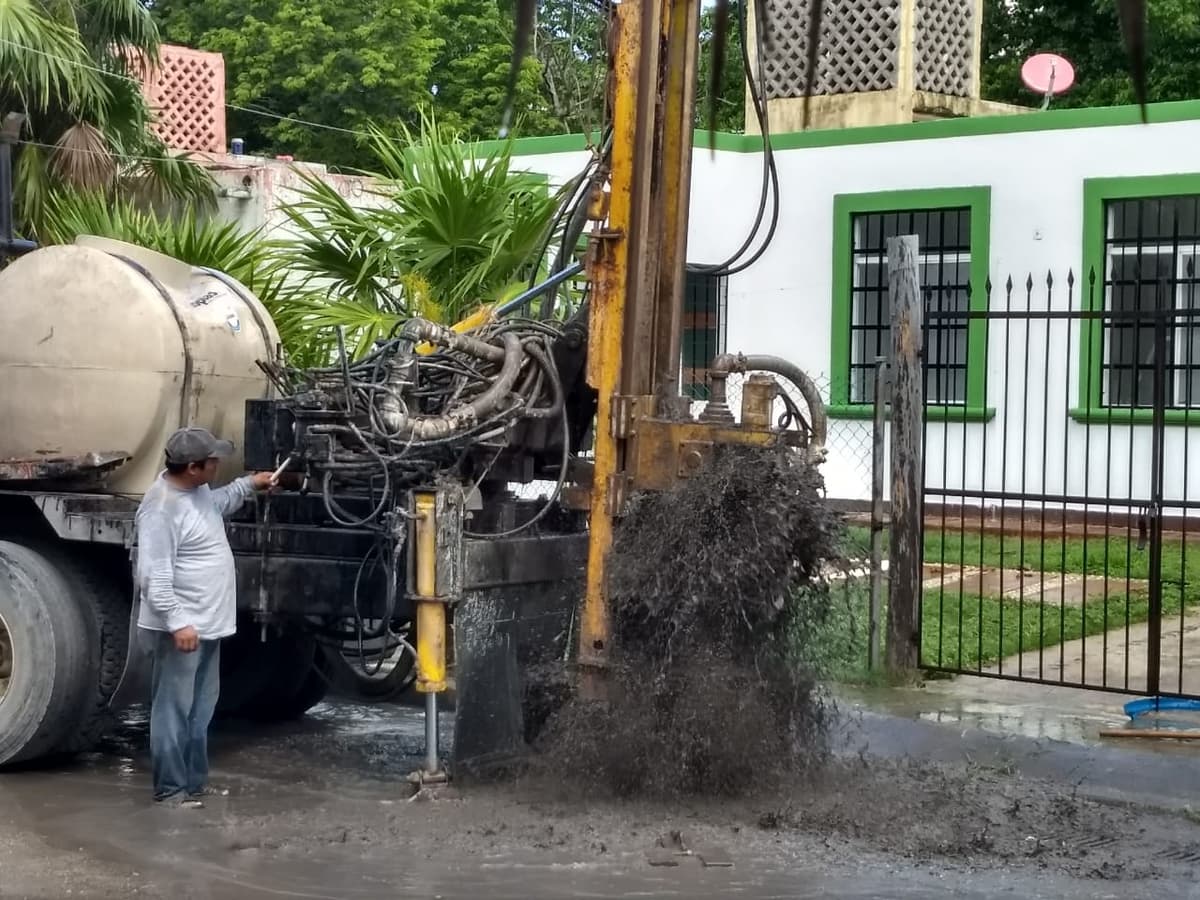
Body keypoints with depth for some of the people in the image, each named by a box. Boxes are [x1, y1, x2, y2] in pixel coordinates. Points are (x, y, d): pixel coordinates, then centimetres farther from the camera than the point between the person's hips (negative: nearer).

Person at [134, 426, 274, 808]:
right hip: (181, 627, -10)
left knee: (200, 708, 17)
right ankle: (171, 788, 8)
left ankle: (194, 781, 27)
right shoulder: (162, 507, -24)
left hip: (207, 622, 10)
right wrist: (177, 622, -30)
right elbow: (154, 576, -26)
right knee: (174, 709, -1)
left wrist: (248, 485, 24)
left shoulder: (196, 487, 5)